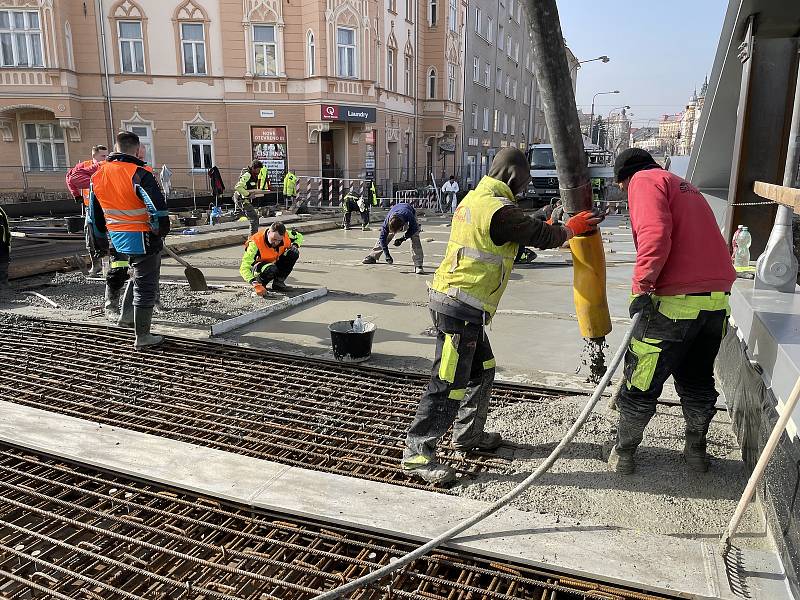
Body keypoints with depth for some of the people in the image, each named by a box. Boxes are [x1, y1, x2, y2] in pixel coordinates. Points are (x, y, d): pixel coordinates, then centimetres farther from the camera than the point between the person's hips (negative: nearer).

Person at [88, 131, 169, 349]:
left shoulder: (98, 175, 7)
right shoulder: (139, 174, -16)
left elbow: (94, 215, 15)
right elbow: (158, 207, -23)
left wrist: (103, 240, 25)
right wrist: (161, 231, -5)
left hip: (116, 239, 7)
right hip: (142, 239, -6)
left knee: (137, 274, 29)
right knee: (145, 286, 2)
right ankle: (142, 337, 8)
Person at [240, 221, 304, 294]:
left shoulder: (286, 235, -20)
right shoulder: (256, 243, -33)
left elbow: (299, 236, 6)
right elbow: (244, 268, -37)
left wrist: (295, 245, -17)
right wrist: (256, 285, -49)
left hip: (275, 264, 5)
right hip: (258, 268, -5)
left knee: (294, 253, -19)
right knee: (271, 269, -40)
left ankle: (278, 282, -8)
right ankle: (260, 283, -7)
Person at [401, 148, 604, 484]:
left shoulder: (475, 197, 15)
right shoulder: (499, 210, -15)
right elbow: (539, 235, -3)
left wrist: (552, 230, 23)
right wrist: (570, 230, 15)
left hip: (450, 299, 11)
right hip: (461, 308, -10)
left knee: (482, 371, 21)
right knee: (449, 384, -6)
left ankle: (467, 434, 35)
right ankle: (417, 454, 2)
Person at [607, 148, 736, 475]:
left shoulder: (644, 180, 1)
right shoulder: (683, 186, 27)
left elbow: (655, 233, -18)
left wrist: (641, 286, -21)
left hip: (676, 301, -8)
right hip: (717, 297, 8)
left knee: (641, 382, 6)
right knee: (698, 380, 22)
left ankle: (623, 453, 18)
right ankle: (696, 450, 35)